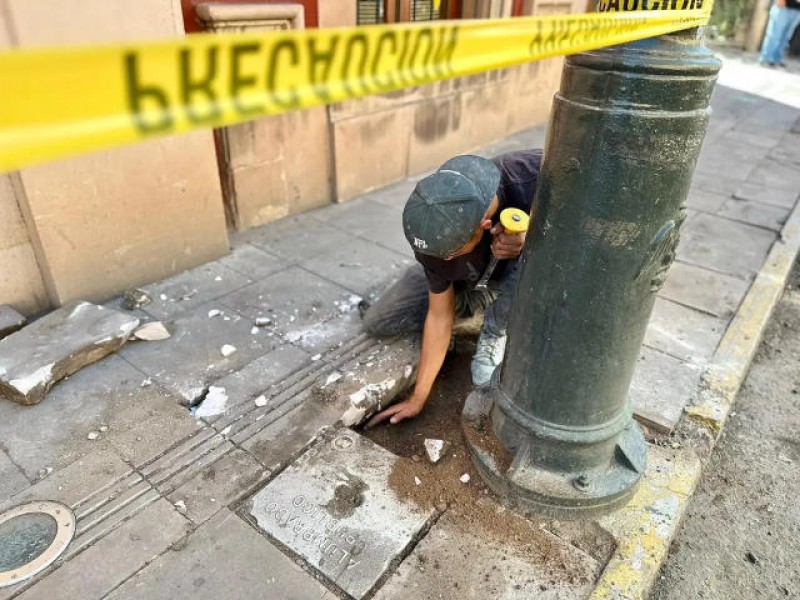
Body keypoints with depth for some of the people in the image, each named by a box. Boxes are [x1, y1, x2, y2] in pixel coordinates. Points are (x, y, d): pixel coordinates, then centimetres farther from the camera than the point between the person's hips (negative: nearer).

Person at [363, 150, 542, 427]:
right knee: (377, 322, -2)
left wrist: (527, 234, -43)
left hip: (518, 265, -1)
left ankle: (494, 334, -9)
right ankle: (483, 299, 10)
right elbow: (439, 315, -20)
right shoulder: (436, 236, -33)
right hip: (463, 279, 2)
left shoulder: (535, 173, -41)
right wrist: (417, 398, -14)